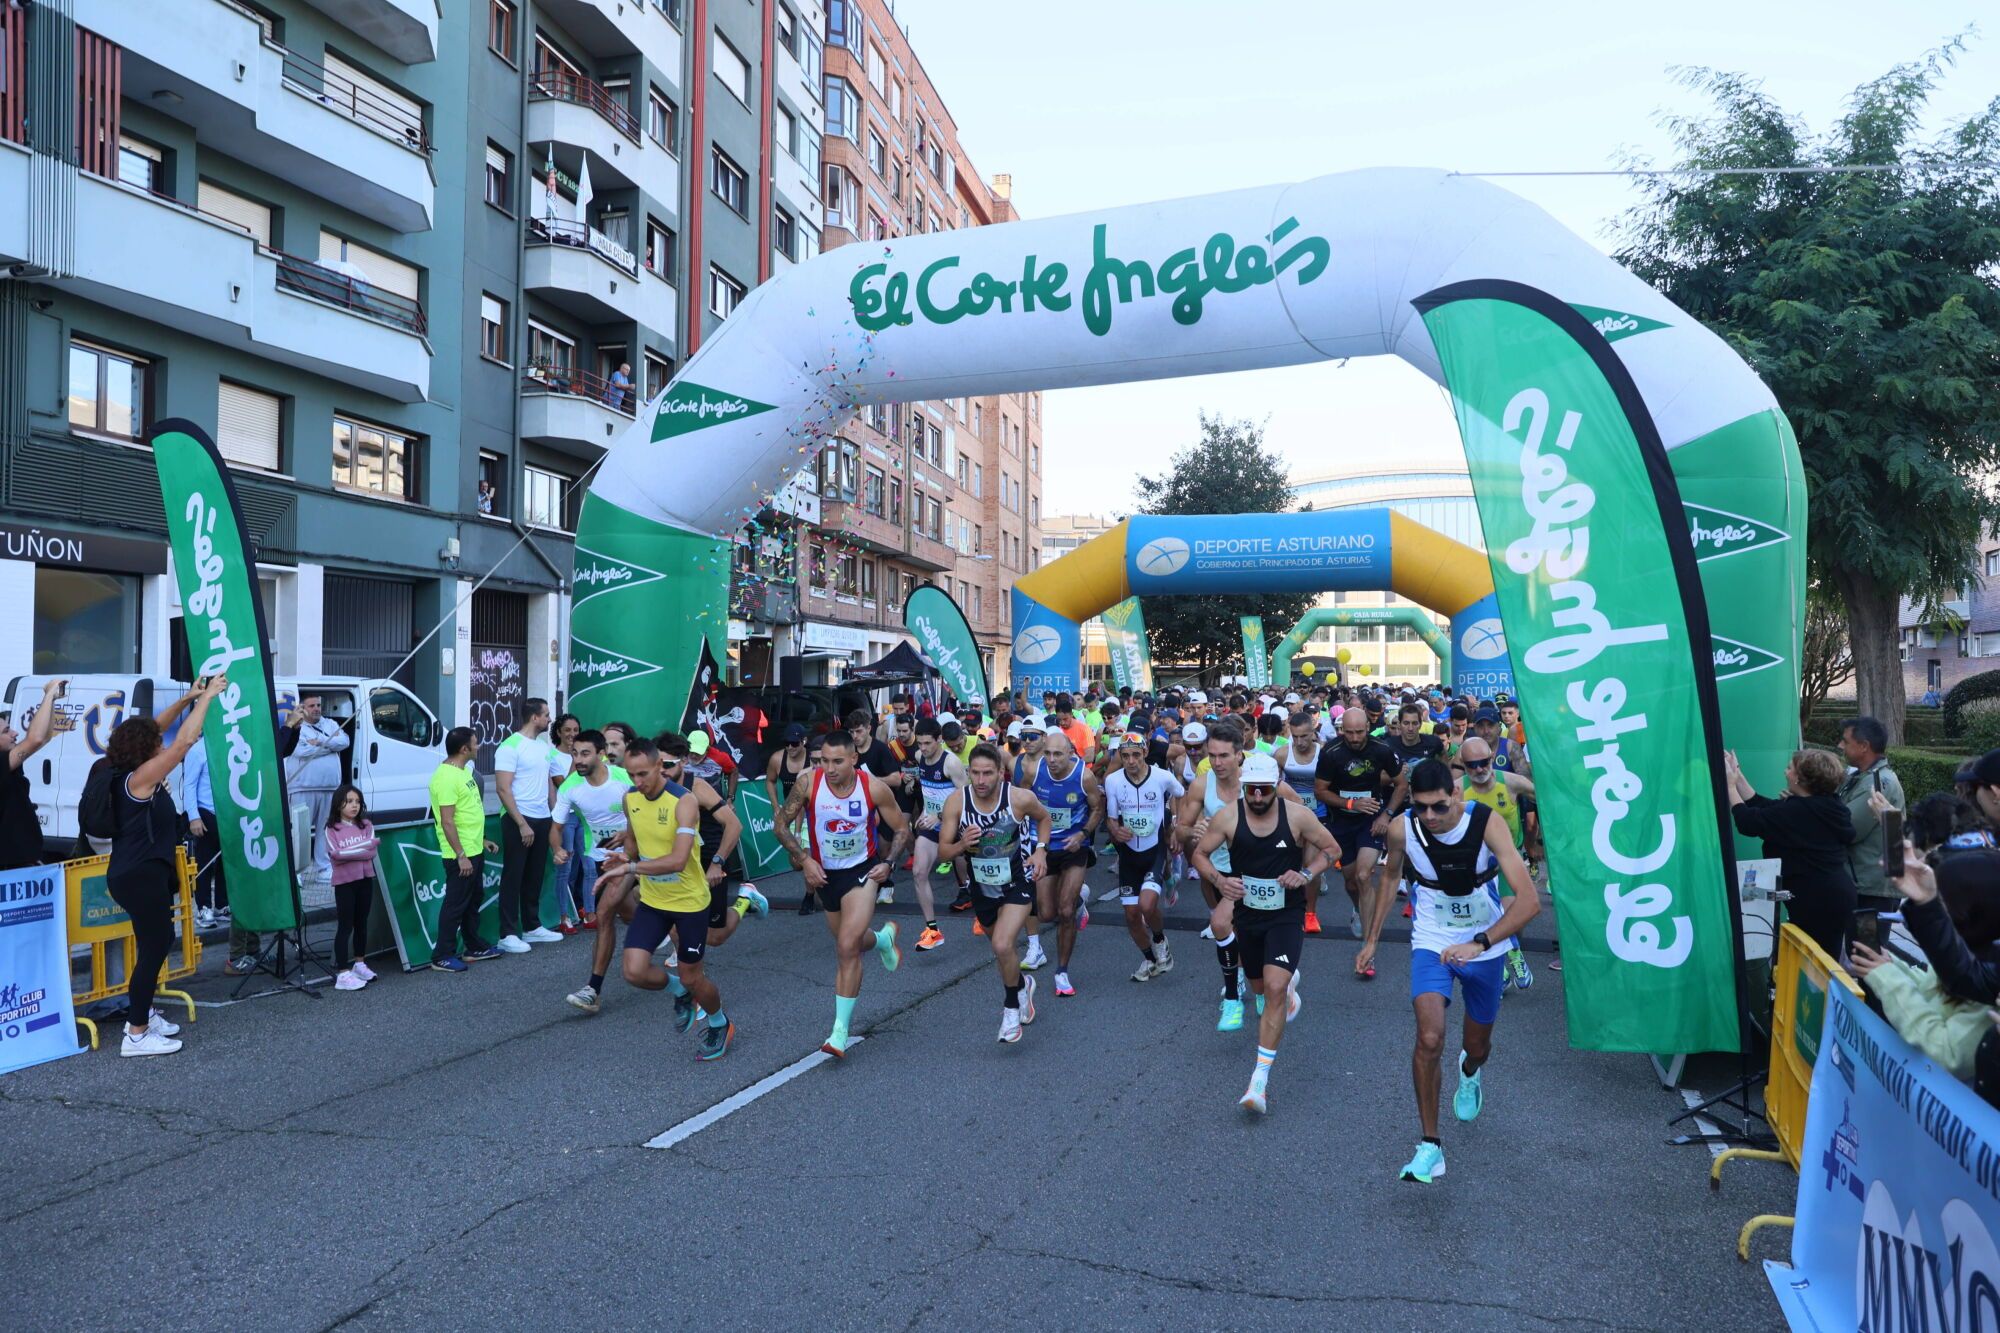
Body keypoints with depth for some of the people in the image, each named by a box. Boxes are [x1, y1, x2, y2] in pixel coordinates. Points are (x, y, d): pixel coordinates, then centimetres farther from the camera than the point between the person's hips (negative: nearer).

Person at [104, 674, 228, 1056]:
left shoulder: (129, 775, 6)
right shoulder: (139, 778, -19)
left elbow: (155, 729, 16)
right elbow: (185, 741, -23)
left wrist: (188, 699, 9)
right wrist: (208, 697, -16)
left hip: (141, 873, 10)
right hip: (139, 877, -10)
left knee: (158, 940, 21)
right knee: (154, 946, -5)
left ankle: (141, 1012, 33)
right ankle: (137, 1034, 0)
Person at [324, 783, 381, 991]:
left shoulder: (366, 826, 6)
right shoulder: (332, 830, -3)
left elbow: (372, 852, -6)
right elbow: (336, 855, -17)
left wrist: (348, 852, -15)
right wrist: (366, 846, -16)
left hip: (365, 880, 4)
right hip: (344, 883, -4)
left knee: (361, 923, 14)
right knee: (345, 926, -5)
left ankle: (359, 963, 29)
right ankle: (342, 973, -5)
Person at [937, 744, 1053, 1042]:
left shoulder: (1020, 798, -21)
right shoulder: (956, 802, -18)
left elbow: (1044, 817, 3)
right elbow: (943, 851, -10)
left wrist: (1041, 850, -10)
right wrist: (961, 845, -31)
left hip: (1017, 883, -3)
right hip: (982, 886, 4)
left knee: (1002, 946, -22)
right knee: (999, 947, 22)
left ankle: (1011, 1007, 4)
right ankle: (1022, 984, 53)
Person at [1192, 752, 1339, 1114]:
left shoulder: (1297, 815, -13)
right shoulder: (1228, 817, -12)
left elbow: (1331, 848, 0)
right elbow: (1199, 854, -2)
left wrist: (1306, 873, -18)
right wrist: (1219, 880, -21)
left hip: (1287, 915, -3)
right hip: (1246, 911, 3)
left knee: (1274, 988, -19)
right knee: (1260, 987, 20)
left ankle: (1260, 1079, -15)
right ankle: (1289, 980, 59)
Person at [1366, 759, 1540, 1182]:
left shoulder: (1487, 823, -26)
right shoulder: (1402, 829, -19)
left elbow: (1529, 900, -31)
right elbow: (1391, 876, 4)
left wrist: (1479, 943, -40)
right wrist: (1372, 937, 6)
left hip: (1486, 947, 0)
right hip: (1432, 944, 0)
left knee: (1477, 1045, 18)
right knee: (1430, 1039, -21)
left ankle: (1469, 1074, 58)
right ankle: (1430, 1144, -7)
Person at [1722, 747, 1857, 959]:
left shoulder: (1797, 812, -20)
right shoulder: (1826, 804, 10)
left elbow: (1748, 822, -15)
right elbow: (1763, 807, 12)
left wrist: (1730, 785, -4)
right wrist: (1737, 775, 13)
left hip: (1817, 901, -10)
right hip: (1834, 896, 10)